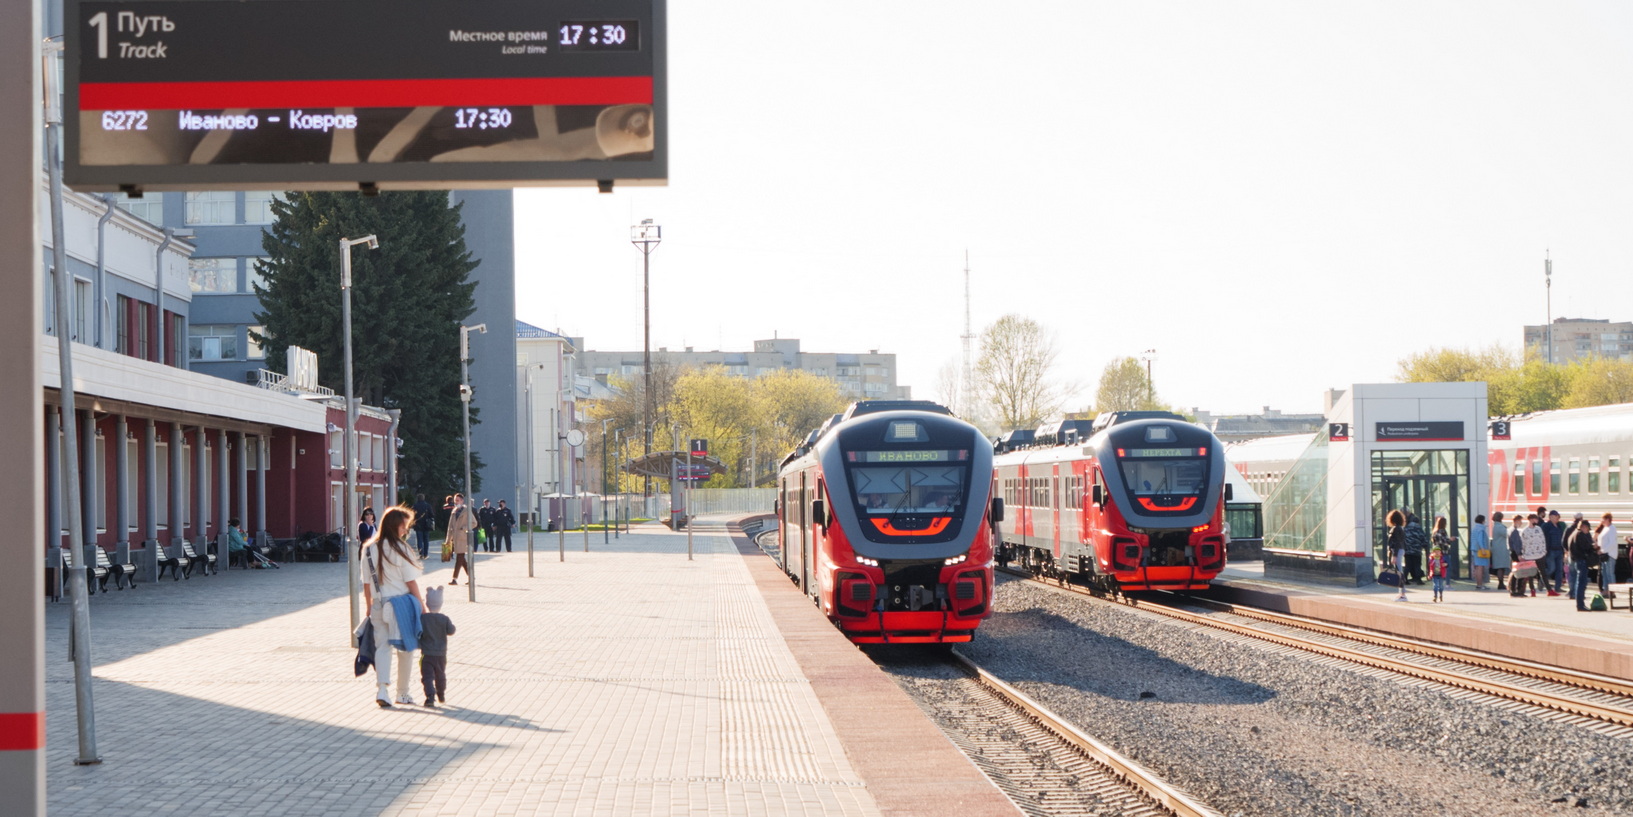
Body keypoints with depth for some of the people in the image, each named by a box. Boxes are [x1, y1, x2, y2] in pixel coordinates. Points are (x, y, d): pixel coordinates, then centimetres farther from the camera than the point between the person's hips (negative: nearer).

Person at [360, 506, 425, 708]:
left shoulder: (369, 549, 3)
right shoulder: (400, 549, -11)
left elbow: (366, 583, 7)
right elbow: (411, 582, -9)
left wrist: (369, 608, 16)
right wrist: (422, 606, 0)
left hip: (379, 606, 4)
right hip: (402, 604, -4)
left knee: (382, 647, 4)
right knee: (405, 649, 11)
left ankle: (382, 689, -15)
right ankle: (403, 693, 18)